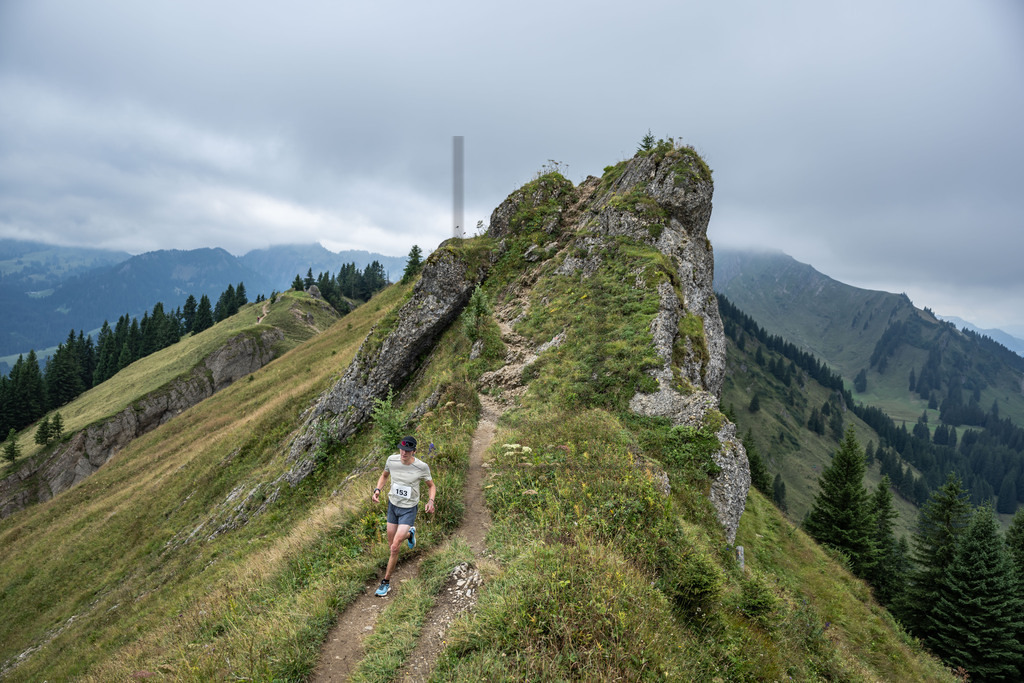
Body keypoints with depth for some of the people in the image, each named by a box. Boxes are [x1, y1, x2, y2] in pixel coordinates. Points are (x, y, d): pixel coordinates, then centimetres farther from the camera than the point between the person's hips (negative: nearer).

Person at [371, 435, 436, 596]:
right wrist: (378, 489, -7)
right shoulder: (392, 460, -11)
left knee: (395, 548, -10)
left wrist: (431, 501, -20)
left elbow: (431, 485, -2)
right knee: (392, 544, 14)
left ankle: (386, 582, 8)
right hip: (393, 505, 4)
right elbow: (384, 475, 11)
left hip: (409, 509, -4)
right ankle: (409, 533, 48)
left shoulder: (422, 467, -19)